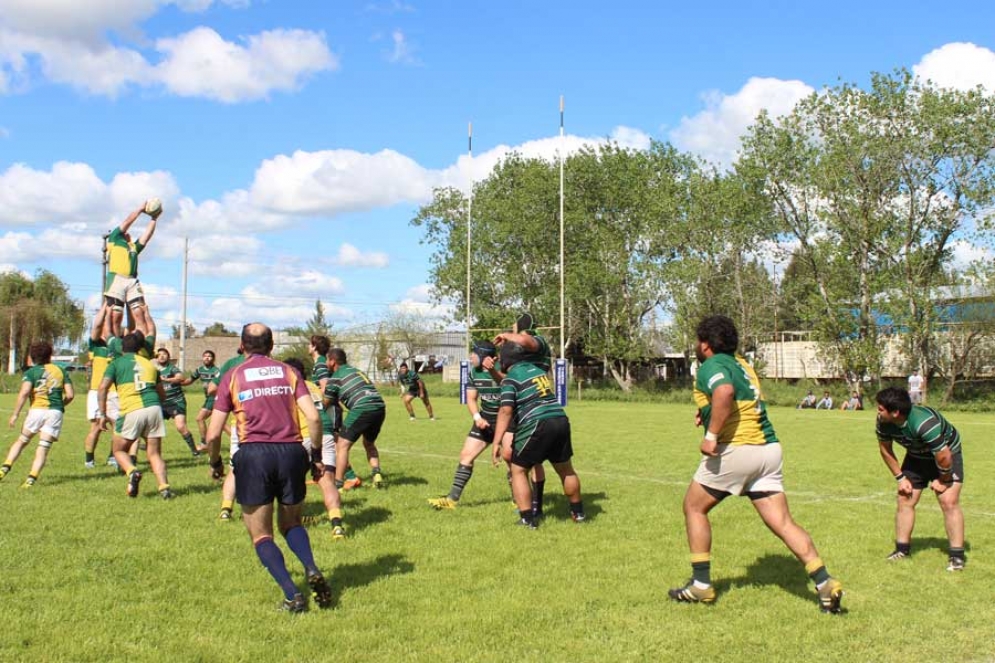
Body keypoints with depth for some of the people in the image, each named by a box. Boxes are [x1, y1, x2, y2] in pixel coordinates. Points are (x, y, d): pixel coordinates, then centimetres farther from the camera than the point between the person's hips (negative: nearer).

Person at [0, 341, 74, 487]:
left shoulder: (31, 372, 6)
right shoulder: (61, 371, 15)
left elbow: (24, 393, -10)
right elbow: (70, 395, 8)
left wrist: (15, 414, -6)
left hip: (37, 410, -1)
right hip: (56, 412, 1)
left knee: (21, 441, 19)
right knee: (43, 448, -1)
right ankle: (32, 478, -13)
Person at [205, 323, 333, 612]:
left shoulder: (233, 376, 7)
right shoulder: (288, 372, 11)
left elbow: (213, 435, 2)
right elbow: (313, 418, -1)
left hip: (253, 454, -2)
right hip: (291, 452, 3)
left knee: (261, 535, 10)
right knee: (290, 523, 23)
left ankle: (292, 595, -5)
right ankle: (312, 569, -4)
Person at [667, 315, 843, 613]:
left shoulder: (711, 365, -6)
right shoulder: (741, 364, 20)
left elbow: (724, 391, -28)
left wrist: (712, 435, -25)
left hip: (736, 449, -8)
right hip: (769, 448, 8)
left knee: (694, 507, 10)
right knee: (782, 522, 5)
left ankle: (701, 585, 12)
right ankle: (825, 583, -6)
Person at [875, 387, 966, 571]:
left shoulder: (924, 423, -42)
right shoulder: (883, 423, -22)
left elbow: (943, 456, -32)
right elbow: (885, 450, -3)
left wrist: (943, 480, -17)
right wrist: (900, 477, -3)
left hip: (946, 454, -6)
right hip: (916, 457, 6)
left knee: (949, 502, -15)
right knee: (905, 500, 2)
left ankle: (957, 555, -9)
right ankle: (902, 549, 13)